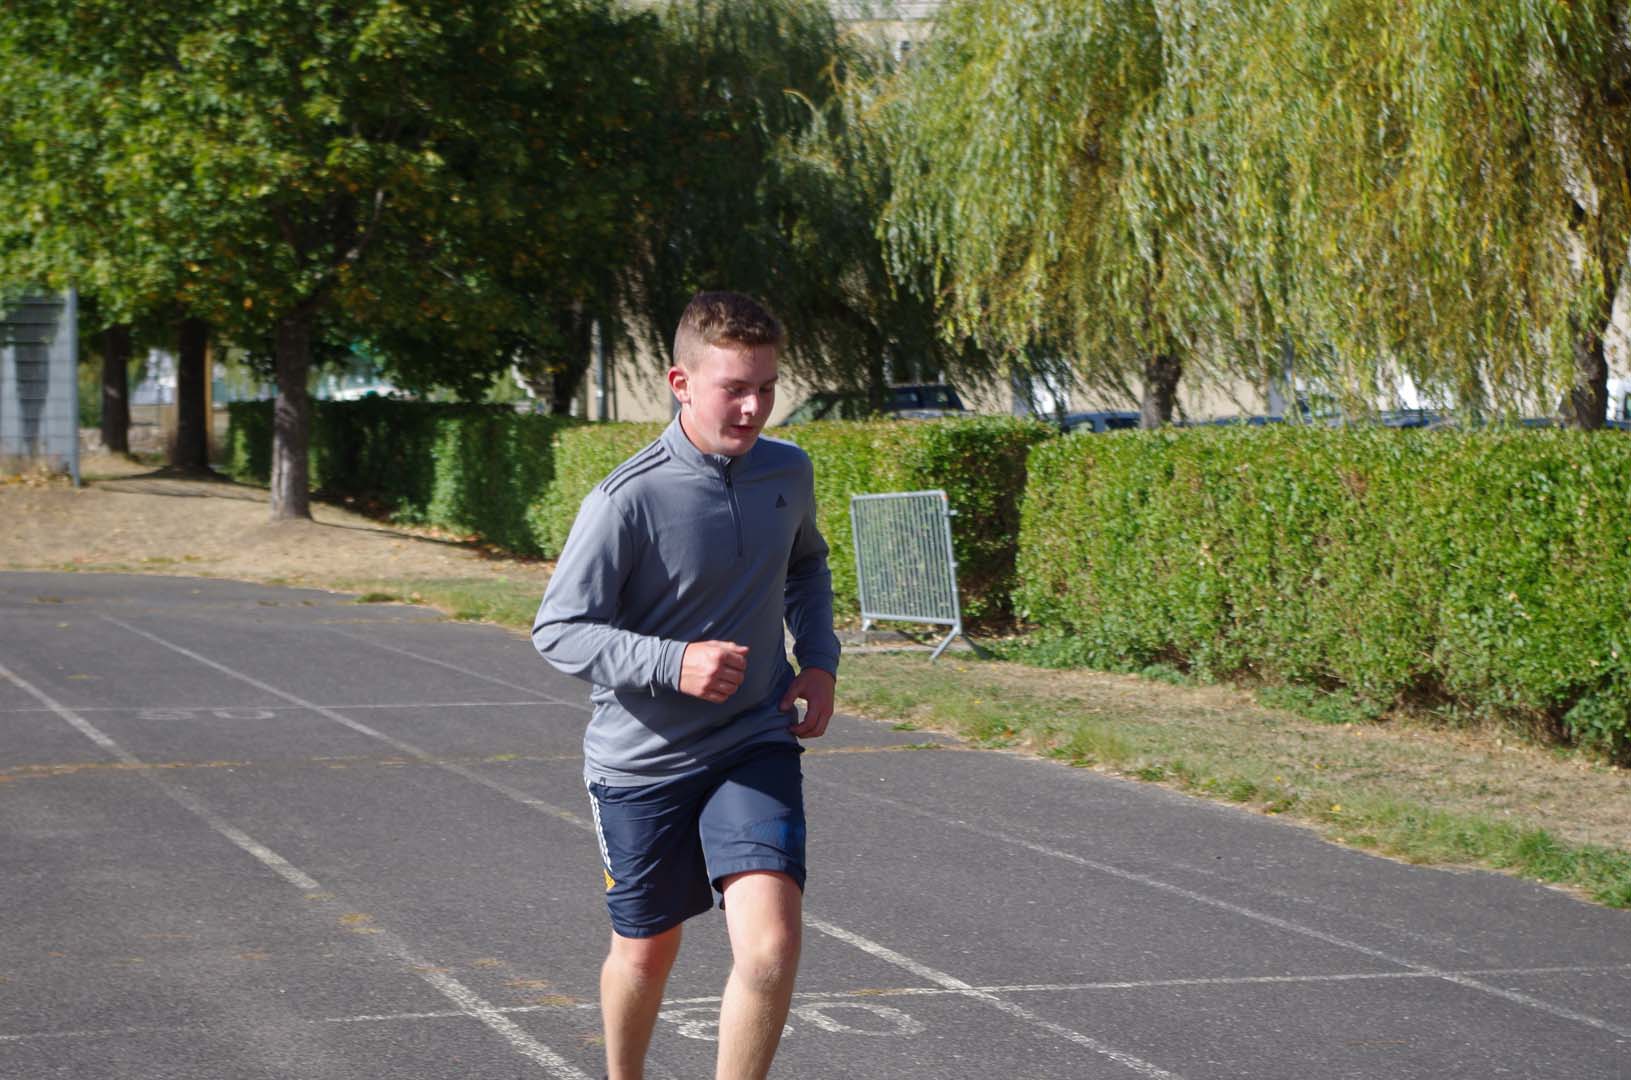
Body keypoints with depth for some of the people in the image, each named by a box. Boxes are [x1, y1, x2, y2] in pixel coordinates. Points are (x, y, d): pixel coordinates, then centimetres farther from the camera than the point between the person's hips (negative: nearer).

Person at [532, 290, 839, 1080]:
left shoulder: (788, 473, -1)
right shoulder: (626, 500, -19)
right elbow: (557, 630, -15)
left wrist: (819, 660, 5)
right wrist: (675, 663, -29)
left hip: (756, 749, 3)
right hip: (643, 761, -3)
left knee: (771, 942, -18)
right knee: (646, 951, 15)